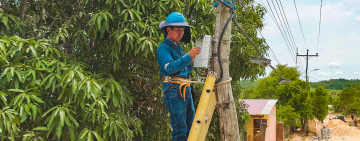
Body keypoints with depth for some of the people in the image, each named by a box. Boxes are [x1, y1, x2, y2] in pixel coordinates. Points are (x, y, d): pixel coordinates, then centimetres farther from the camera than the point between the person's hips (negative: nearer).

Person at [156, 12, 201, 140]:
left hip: (186, 90, 9)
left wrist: (191, 63, 4)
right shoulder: (163, 48, -5)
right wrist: (188, 56, -28)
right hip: (173, 90, -8)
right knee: (180, 129, -8)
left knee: (191, 126, 11)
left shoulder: (178, 48, 20)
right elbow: (170, 67, -22)